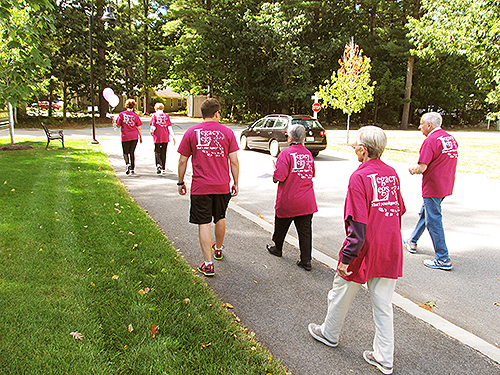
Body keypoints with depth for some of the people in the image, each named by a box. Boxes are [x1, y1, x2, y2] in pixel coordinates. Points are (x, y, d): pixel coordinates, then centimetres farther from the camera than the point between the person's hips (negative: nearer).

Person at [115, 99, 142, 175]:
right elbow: (139, 128, 1)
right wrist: (140, 136, 12)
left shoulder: (121, 114, -3)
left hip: (125, 136, -1)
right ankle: (132, 169, 13)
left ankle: (128, 164, -17)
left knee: (125, 152, 10)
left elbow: (118, 125, 3)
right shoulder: (135, 116, -1)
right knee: (132, 152, 13)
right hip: (134, 136, 1)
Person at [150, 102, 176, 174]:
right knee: (163, 152, 11)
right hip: (165, 137, 3)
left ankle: (158, 164, -18)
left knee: (157, 152, 6)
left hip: (157, 137, -2)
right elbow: (169, 127, 2)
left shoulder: (154, 115, 0)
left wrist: (152, 133, 12)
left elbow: (152, 126, -7)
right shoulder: (166, 116, 7)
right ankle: (163, 168, 16)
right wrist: (173, 137, 3)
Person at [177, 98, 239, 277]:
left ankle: (208, 264, 3)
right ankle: (218, 249, 44)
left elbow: (182, 161, 0)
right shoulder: (227, 132, -1)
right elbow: (234, 161, -2)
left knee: (204, 224, 2)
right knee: (220, 218, 22)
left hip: (200, 187, -2)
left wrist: (180, 182, 12)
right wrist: (235, 183, 9)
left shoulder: (191, 132, -2)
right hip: (223, 186, 2)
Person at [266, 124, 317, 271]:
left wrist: (274, 177, 1)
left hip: (288, 200, -4)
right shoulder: (308, 154, 4)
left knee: (281, 226, 19)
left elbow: (279, 176, -19)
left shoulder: (286, 153, -15)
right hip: (307, 201, 4)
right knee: (305, 230, 7)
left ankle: (277, 248, 39)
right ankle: (306, 260, 9)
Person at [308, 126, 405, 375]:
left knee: (341, 294, 17)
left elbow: (357, 225, -22)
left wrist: (346, 257, -16)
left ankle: (329, 334, 39)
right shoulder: (392, 174, 3)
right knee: (383, 304, 15)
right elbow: (399, 211, 12)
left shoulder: (360, 176, -18)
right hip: (390, 252, 6)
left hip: (363, 251, -6)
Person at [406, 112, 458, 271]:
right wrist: (419, 168, 14)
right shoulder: (451, 138, 10)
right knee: (425, 214, 23)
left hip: (433, 188, -10)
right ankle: (412, 242, 40)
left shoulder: (430, 141, -18)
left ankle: (443, 260, 3)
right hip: (446, 185, 10)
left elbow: (421, 168, -23)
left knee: (433, 221, -2)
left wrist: (413, 169, 0)